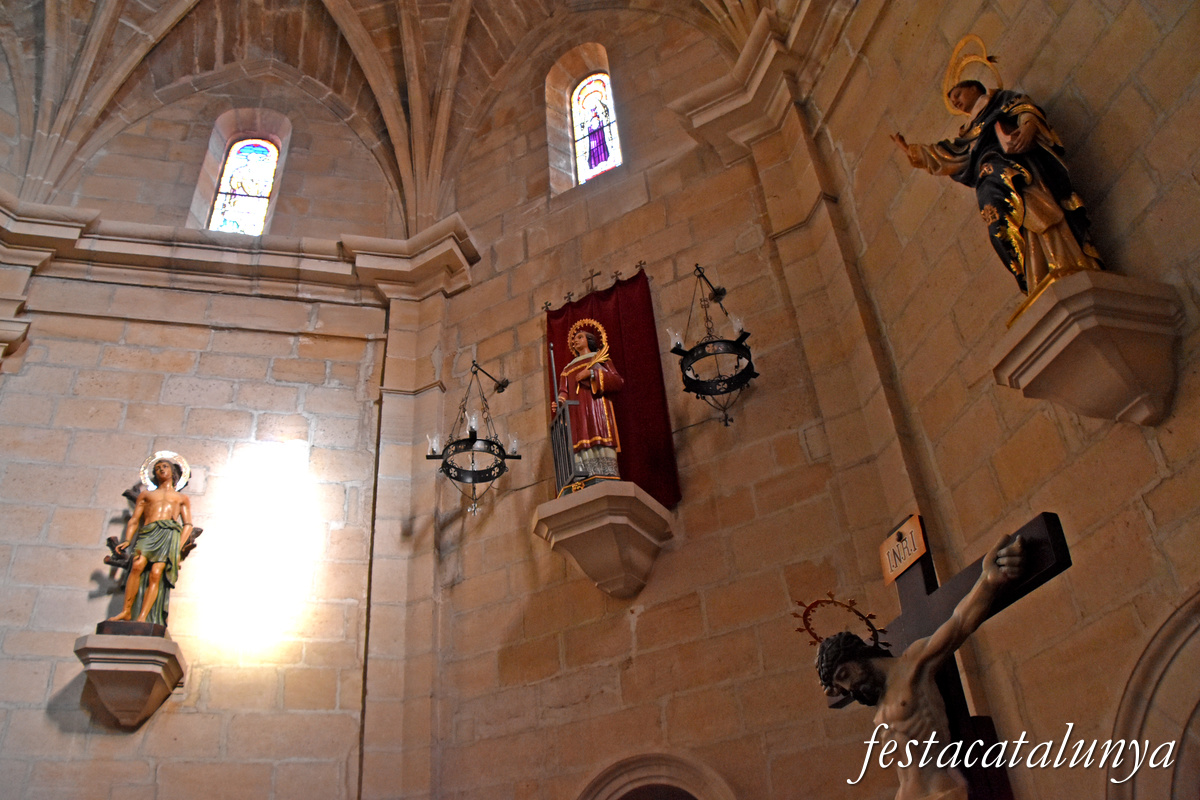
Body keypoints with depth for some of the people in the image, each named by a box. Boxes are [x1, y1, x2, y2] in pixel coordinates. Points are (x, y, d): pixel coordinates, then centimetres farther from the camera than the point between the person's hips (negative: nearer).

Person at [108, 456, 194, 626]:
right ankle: (126, 611, -23)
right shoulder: (145, 494, 31)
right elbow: (134, 520, 21)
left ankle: (142, 619, -29)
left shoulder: (182, 498, 27)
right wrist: (127, 541, 2)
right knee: (138, 565, -27)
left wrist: (178, 547, -3)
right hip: (148, 533, 2)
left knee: (156, 573, -22)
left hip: (170, 533, -2)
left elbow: (188, 525, 15)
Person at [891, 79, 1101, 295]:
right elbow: (944, 153, 44)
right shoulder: (971, 133, 41)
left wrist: (1028, 125, -15)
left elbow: (1026, 108, 8)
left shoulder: (1004, 100, 26)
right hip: (989, 176, 4)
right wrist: (909, 150, 51)